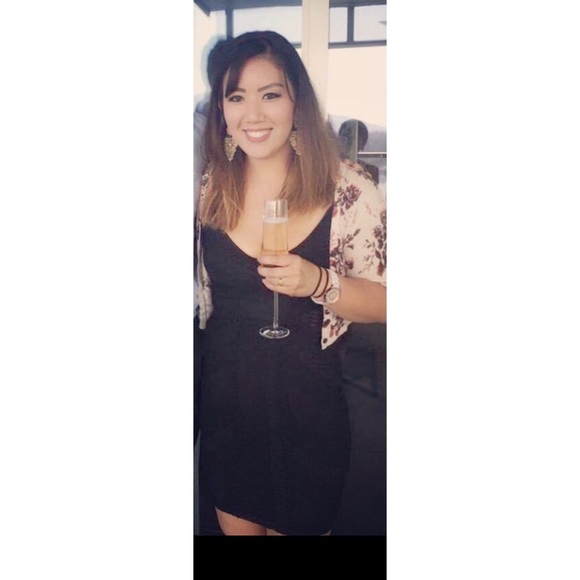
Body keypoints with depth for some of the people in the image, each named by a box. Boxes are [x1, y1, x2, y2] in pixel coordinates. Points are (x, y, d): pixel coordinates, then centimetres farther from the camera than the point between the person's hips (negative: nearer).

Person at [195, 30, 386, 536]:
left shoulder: (350, 194, -14)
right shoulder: (208, 190, -1)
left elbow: (384, 303, -9)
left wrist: (319, 283, -27)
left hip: (307, 412, -3)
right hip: (224, 405, 4)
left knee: (299, 523, 19)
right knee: (235, 522, 25)